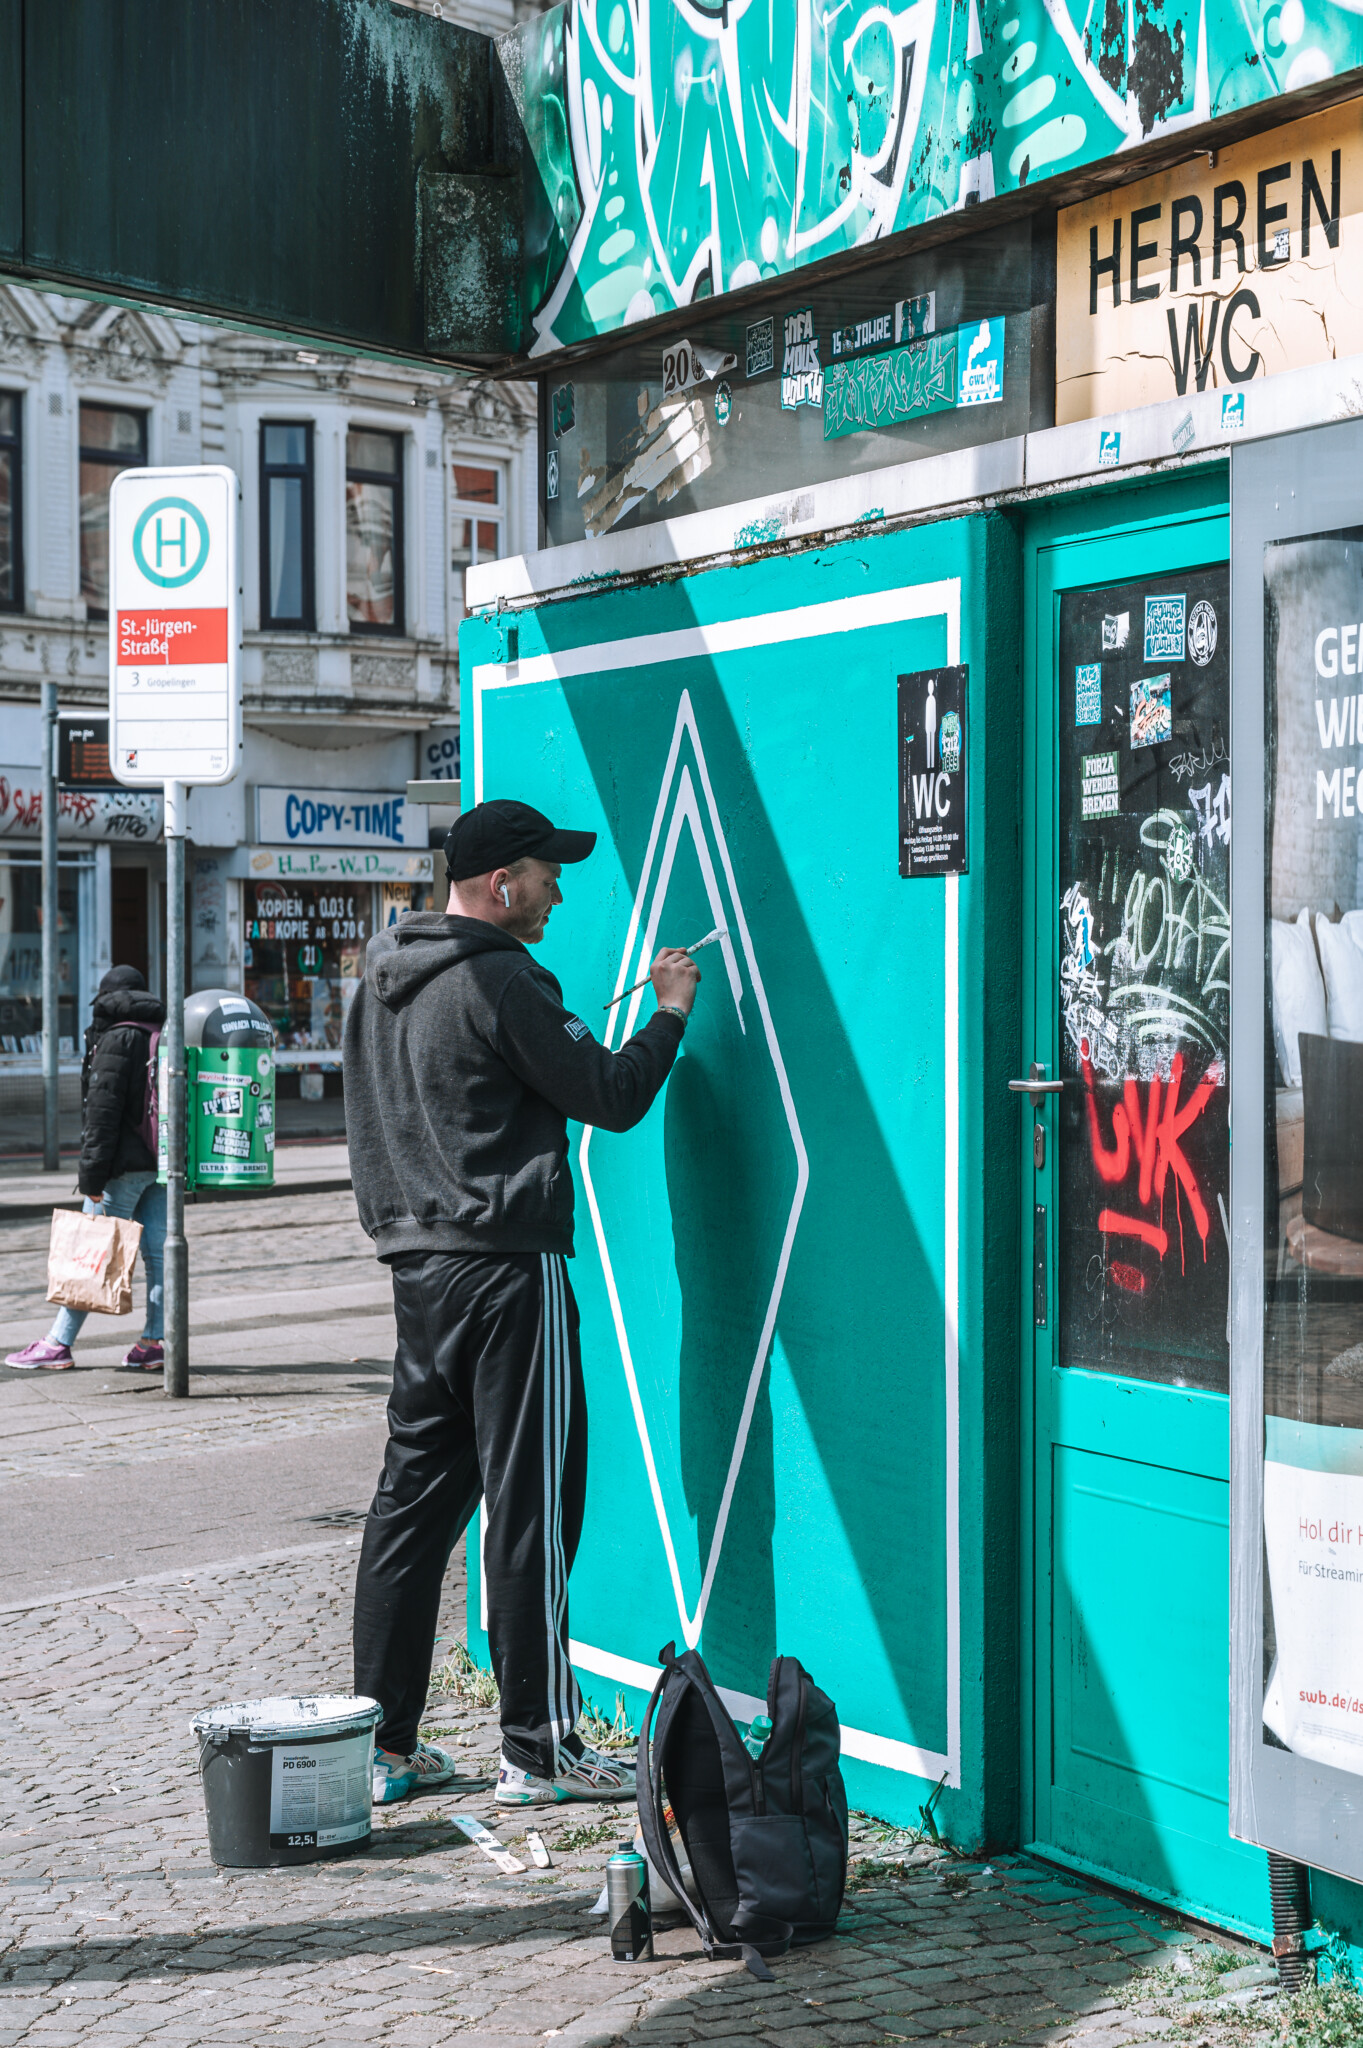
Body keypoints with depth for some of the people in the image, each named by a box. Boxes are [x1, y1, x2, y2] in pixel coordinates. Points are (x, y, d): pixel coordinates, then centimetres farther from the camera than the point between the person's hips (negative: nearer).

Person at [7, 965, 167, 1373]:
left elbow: (103, 1110, -15)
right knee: (158, 1250, 5)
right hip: (163, 1160, 7)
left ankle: (58, 1344, 1)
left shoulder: (117, 1040, -10)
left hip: (126, 1164, -7)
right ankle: (154, 1343, 5)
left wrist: (92, 1174, -15)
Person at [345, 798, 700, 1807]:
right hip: (504, 1269, -9)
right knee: (530, 1507, -2)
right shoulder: (501, 982, -13)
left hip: (418, 1261, 9)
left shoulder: (386, 976, 14)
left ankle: (384, 1744, 15)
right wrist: (672, 1012, 3)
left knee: (414, 1496, 11)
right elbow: (612, 1098, -11)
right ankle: (541, 1752, 4)